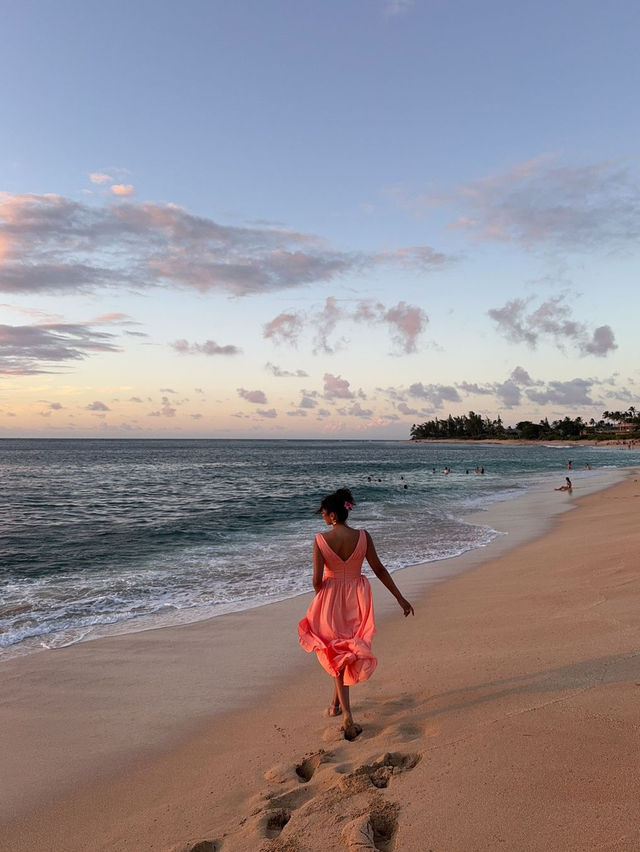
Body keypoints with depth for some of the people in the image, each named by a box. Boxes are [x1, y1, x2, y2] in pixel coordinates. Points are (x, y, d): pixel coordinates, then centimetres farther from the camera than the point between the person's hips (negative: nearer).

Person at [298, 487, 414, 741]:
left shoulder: (321, 539, -16)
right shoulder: (362, 536, -10)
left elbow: (317, 579, -14)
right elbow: (379, 570, -6)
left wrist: (320, 598, 8)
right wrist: (400, 598, 3)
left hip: (330, 599, -2)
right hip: (357, 599, 2)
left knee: (336, 655, 9)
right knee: (350, 651, 21)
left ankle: (347, 715, -3)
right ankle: (336, 703, 36)